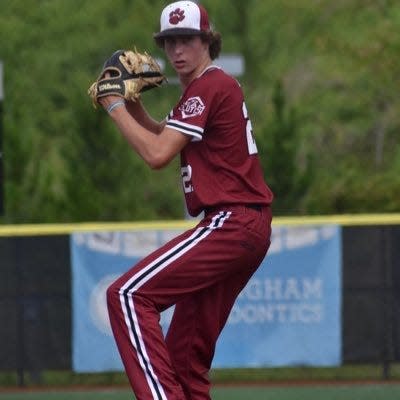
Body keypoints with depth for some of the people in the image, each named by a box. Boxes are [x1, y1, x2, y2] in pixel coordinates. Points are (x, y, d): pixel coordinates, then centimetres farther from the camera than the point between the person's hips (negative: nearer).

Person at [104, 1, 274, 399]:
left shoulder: (208, 86, -10)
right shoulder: (217, 85, 21)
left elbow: (157, 154, -17)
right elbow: (167, 140, 30)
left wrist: (115, 107, -7)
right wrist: (134, 106, 14)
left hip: (231, 223, -10)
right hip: (249, 228, 10)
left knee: (128, 294, -17)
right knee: (185, 351, 12)